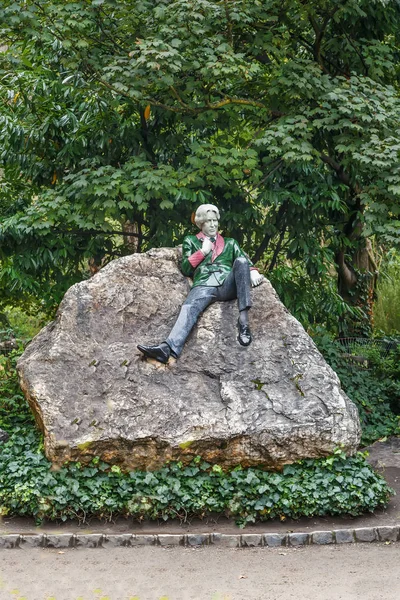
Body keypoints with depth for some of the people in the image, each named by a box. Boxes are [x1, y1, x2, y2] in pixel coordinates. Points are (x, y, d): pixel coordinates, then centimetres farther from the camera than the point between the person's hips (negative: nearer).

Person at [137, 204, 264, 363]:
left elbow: (245, 260, 18)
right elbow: (186, 268, 18)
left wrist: (253, 272, -3)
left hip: (228, 284, 1)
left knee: (241, 261, -31)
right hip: (204, 285, -1)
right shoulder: (191, 241, 29)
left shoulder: (230, 243, 32)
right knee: (189, 308, -34)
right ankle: (167, 348, -60)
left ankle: (243, 320, -39)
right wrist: (203, 252, 10)